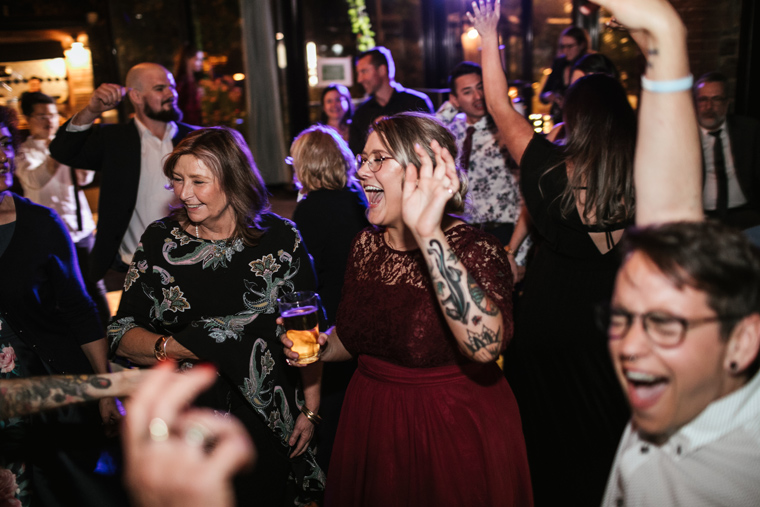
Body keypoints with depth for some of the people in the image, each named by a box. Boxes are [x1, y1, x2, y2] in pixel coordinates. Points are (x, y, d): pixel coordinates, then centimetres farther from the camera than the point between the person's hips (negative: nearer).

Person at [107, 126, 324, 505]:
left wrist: (311, 410, -3)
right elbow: (121, 336, -3)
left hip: (265, 427, -1)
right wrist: (172, 347, -21)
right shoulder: (160, 239, -4)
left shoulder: (280, 239, -8)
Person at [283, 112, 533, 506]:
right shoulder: (367, 244, -1)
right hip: (371, 425, 6)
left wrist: (428, 235, -43)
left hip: (454, 431, -5)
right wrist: (320, 346, -7)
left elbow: (484, 345, -40)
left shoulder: (474, 249, -19)